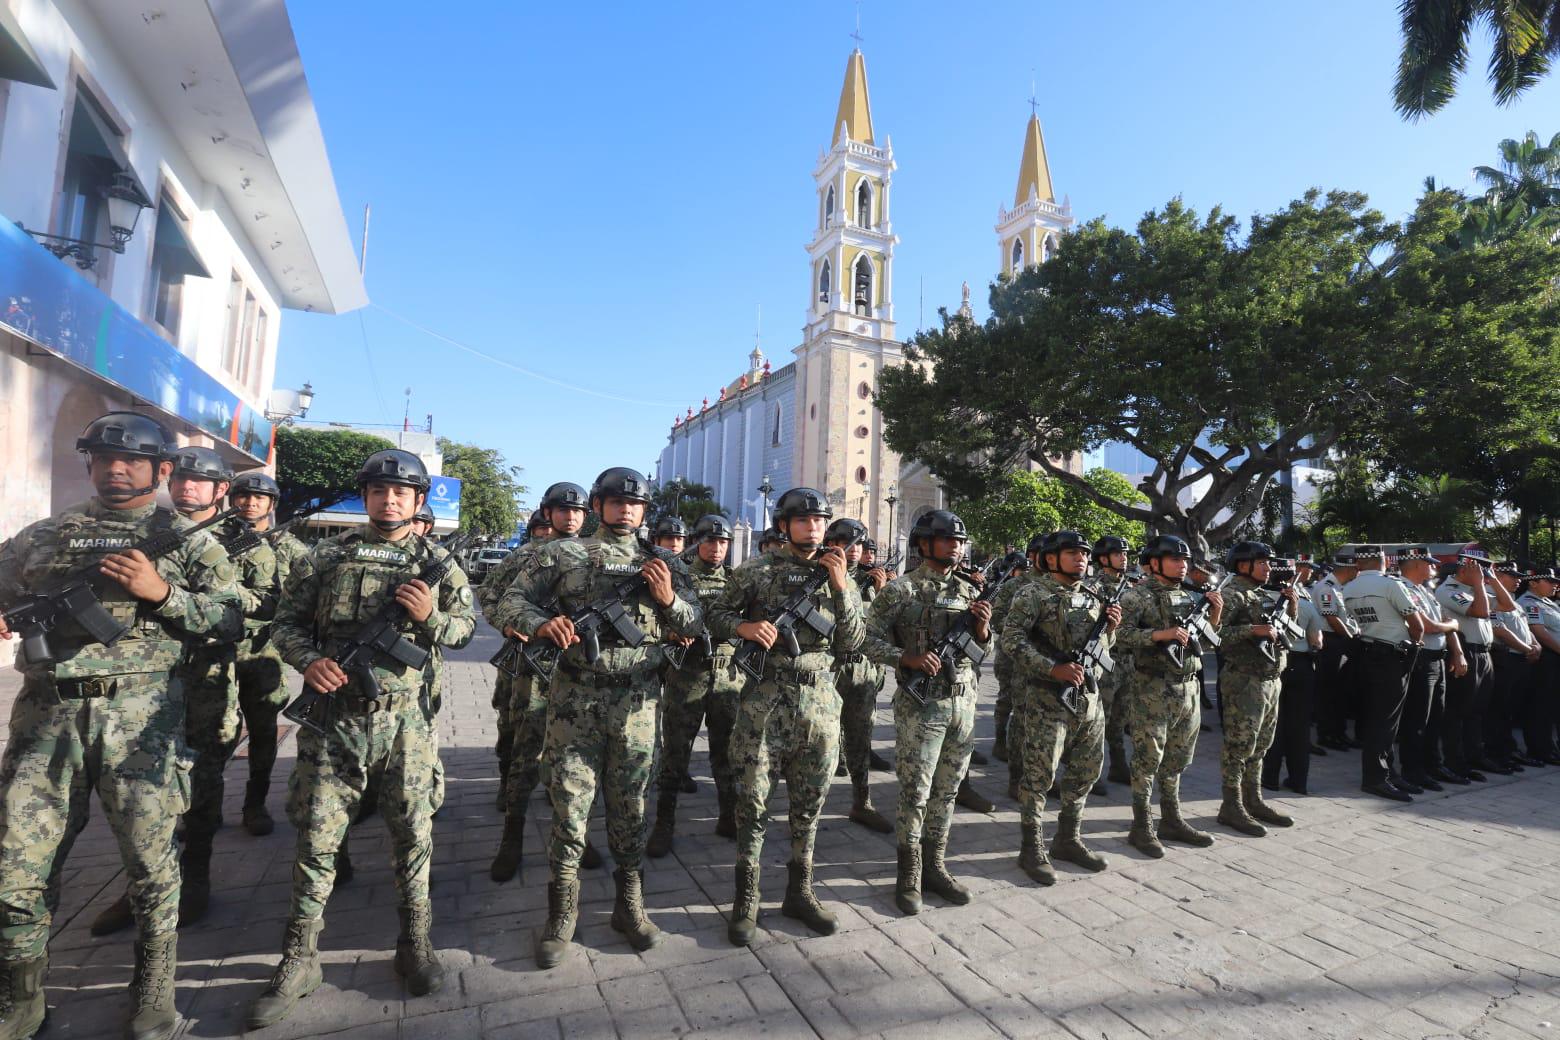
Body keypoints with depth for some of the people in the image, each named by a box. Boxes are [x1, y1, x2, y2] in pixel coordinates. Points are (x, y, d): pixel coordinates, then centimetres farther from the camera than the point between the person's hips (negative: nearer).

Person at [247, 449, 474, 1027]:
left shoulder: (437, 562, 3)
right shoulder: (327, 557, 5)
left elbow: (465, 628, 6)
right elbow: (287, 622, 8)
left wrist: (432, 616, -14)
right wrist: (309, 659, -11)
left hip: (406, 719, 0)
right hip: (334, 713, 1)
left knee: (413, 832, 7)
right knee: (316, 835, 7)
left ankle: (415, 944, 25)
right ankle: (299, 959, 25)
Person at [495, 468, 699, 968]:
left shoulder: (663, 563, 8)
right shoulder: (561, 554, 4)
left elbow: (694, 626, 9)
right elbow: (511, 602, 1)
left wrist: (669, 599, -11)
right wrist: (541, 623, -19)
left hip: (637, 702, 2)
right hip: (575, 697, -1)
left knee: (630, 807, 12)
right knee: (569, 804, 6)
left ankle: (629, 905, 29)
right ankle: (562, 913, 25)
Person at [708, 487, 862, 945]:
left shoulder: (838, 575, 8)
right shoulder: (755, 571, -1)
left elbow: (851, 642, 3)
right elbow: (716, 616, 5)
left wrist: (842, 588, -9)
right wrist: (744, 626, -16)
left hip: (818, 701, 3)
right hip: (762, 698, -3)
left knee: (809, 802, 14)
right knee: (752, 801, 5)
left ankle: (799, 891, 32)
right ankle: (746, 900, 22)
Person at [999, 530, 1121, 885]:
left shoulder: (1091, 597, 14)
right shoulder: (1033, 594, -8)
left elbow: (1100, 648, 21)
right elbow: (1010, 639, -17)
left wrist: (1109, 626, 0)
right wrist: (1053, 668, -23)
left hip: (1088, 696, 8)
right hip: (1045, 699, -7)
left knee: (1086, 771, 15)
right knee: (1039, 774, -2)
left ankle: (1068, 839, 32)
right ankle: (1031, 849, 12)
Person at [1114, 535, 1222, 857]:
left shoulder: (1191, 596, 13)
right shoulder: (1137, 597, -8)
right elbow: (1120, 634, -19)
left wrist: (1215, 613, 4)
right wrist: (1161, 634, -25)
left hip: (1189, 688, 7)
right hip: (1152, 689, -7)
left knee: (1177, 759, 15)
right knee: (1148, 759, -1)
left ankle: (1172, 821, 28)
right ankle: (1142, 827, 9)